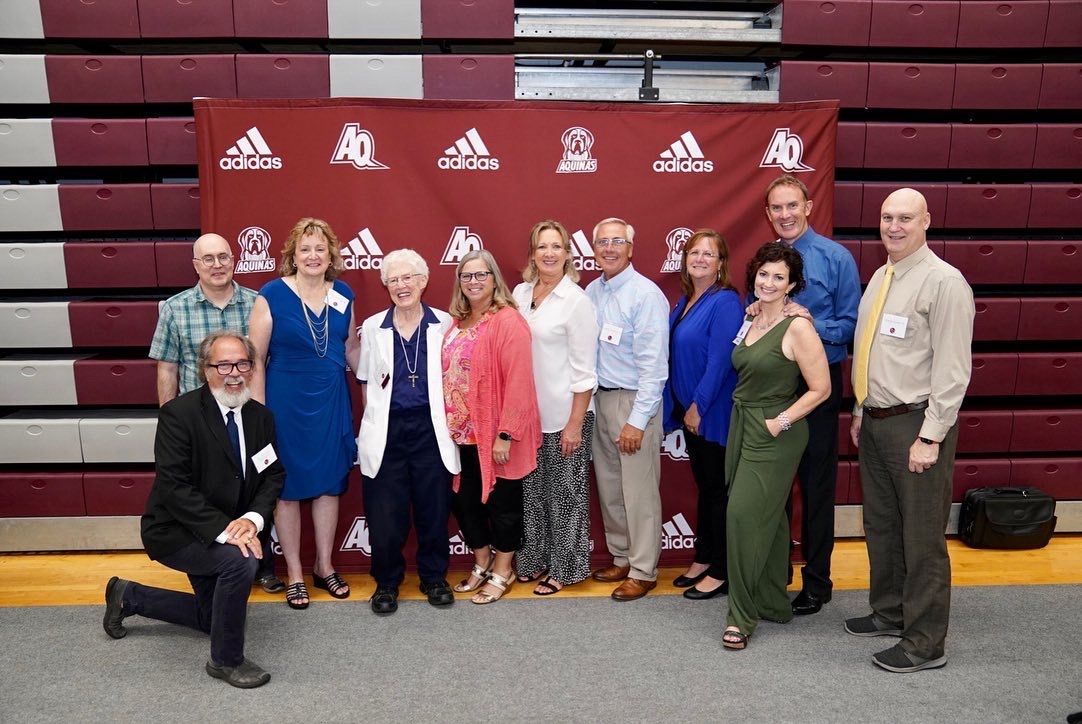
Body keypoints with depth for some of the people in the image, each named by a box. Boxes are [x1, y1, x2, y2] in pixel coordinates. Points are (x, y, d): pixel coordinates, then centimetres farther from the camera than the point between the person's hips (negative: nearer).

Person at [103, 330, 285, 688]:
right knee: (241, 561, -32)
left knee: (212, 616, 18)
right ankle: (226, 660, -10)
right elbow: (173, 486, -27)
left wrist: (253, 518, -21)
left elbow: (274, 474, -2)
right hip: (174, 531, -7)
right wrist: (224, 529, -33)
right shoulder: (179, 413, -22)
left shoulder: (261, 416, -4)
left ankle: (129, 596, 38)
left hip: (228, 529, 7)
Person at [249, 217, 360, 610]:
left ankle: (324, 566, 29)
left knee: (329, 482, 12)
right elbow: (256, 359, -7)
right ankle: (294, 573, 23)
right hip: (286, 401, -4)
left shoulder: (343, 295, 3)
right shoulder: (272, 295, -9)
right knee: (288, 487, 7)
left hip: (332, 401, 4)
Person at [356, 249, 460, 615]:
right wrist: (378, 417, 4)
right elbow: (366, 382, 12)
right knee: (385, 512, 2)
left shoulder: (444, 324, 2)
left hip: (431, 429, 0)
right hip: (387, 431, 1)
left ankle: (434, 577, 27)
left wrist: (448, 419, -1)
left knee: (434, 508, 7)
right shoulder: (373, 327, 6)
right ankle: (386, 582, 23)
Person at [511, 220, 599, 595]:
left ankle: (564, 567, 23)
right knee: (533, 490, 15)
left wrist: (575, 423, -13)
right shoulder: (520, 293, 5)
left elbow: (584, 370, -12)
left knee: (565, 493, 7)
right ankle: (536, 559, 31)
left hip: (564, 415, -5)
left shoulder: (576, 300, -11)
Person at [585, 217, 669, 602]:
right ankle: (621, 558, 31)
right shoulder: (591, 292, 7)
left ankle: (643, 571, 15)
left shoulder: (646, 295, -14)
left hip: (634, 401, -7)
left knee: (639, 491, 1)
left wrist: (637, 420, -19)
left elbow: (654, 365, -17)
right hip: (600, 398, 7)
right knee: (608, 486, 15)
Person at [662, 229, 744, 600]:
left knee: (718, 490, 3)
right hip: (690, 411, 8)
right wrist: (680, 407, 7)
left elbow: (720, 360, -20)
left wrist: (698, 406, -18)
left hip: (713, 414, -8)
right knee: (703, 486, 17)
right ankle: (703, 558, 30)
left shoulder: (725, 302, -15)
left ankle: (721, 572, 15)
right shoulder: (684, 302, 10)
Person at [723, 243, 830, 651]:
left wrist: (780, 422, -15)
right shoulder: (751, 322, 8)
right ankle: (773, 604, 27)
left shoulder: (797, 328, -14)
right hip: (742, 425, 7)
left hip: (774, 433, -7)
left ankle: (743, 616, 4)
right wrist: (746, 419, 8)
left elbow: (820, 388, -13)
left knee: (744, 514, -9)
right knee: (767, 517, 14)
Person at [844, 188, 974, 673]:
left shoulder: (943, 282, -14)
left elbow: (952, 368, -17)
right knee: (881, 526, 19)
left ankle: (925, 643, 15)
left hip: (915, 425, -8)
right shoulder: (880, 278, 13)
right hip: (875, 422, 9)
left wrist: (930, 437, -19)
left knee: (921, 537, 1)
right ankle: (889, 612, 37)